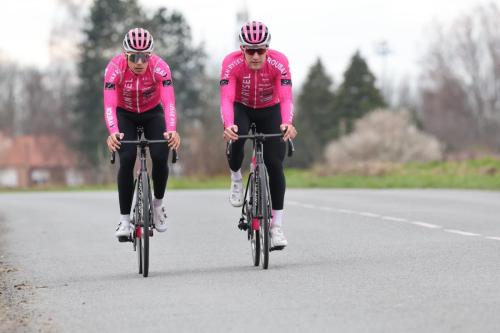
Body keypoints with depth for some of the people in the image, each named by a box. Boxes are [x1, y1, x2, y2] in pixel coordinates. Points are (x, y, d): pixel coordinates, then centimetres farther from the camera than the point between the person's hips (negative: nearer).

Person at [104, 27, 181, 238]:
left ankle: (158, 205, 9)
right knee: (127, 159, -20)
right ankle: (124, 219, -11)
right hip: (125, 114, 0)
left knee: (160, 156, -19)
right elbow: (109, 105, -38)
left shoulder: (159, 67, -30)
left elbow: (169, 102, -38)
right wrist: (113, 133, -56)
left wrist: (171, 130, -56)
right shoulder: (115, 68, -30)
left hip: (152, 113, 1)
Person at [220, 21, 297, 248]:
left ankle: (276, 227, -2)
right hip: (242, 109, 0)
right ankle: (236, 178, -2)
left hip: (270, 111, 0)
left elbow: (285, 98, -37)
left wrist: (287, 123, -57)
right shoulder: (231, 63, -30)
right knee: (235, 138, -34)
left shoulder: (279, 63, -30)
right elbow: (226, 99, -39)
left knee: (275, 165, -10)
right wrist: (228, 125, -58)